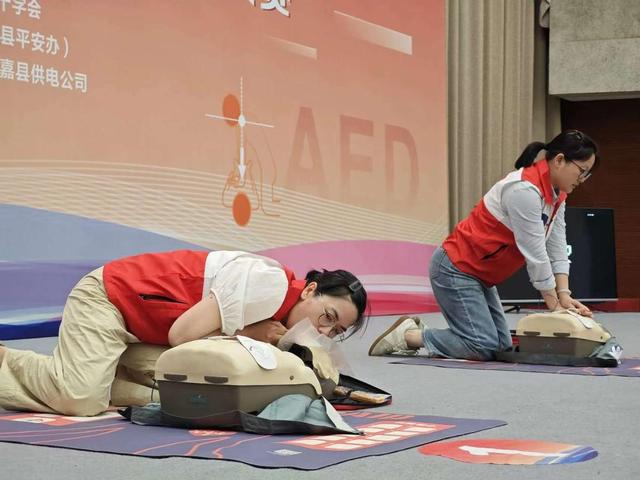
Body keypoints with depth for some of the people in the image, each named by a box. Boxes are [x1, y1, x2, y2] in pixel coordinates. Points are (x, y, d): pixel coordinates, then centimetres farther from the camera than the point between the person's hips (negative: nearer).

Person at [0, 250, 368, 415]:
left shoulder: (281, 316, 2)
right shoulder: (268, 285, -28)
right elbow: (182, 335, -27)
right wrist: (251, 334, -17)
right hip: (106, 296, -9)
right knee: (81, 400, -23)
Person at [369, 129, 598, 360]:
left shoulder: (557, 194, 4)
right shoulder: (524, 190, -25)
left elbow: (557, 249, 6)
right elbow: (535, 255, -22)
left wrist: (564, 296, -4)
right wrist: (554, 305, -14)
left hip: (478, 274, 10)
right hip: (455, 269, -10)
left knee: (501, 347, 5)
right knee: (484, 347, -17)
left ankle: (420, 332, 13)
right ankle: (406, 335, -2)